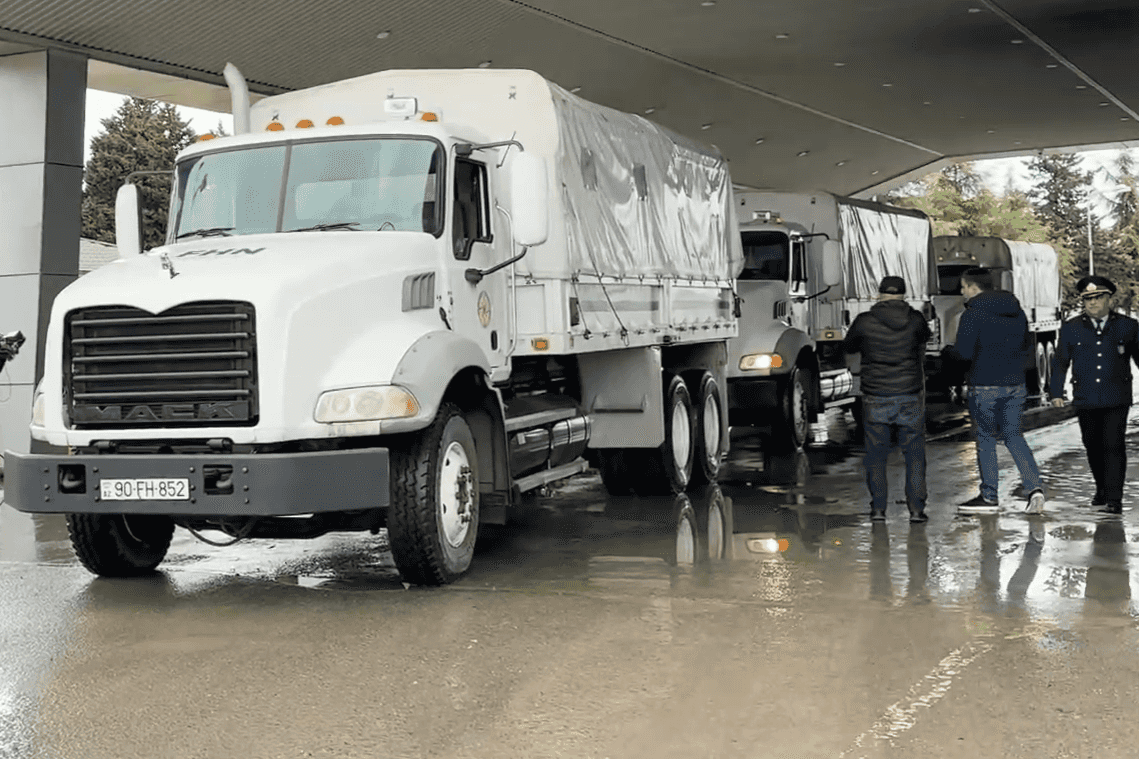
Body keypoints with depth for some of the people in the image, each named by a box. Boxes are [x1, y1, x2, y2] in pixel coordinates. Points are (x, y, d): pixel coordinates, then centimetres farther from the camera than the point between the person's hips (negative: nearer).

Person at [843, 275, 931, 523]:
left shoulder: (865, 322, -6)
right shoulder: (915, 320, -2)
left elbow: (848, 346, 11)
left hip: (876, 400, -1)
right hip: (910, 398, 1)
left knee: (876, 455, 9)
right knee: (914, 454, 9)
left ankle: (878, 508, 8)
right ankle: (916, 509, 6)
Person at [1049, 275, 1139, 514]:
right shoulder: (1071, 328, 6)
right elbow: (1060, 361, 8)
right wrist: (1056, 392, 2)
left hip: (1117, 398, -2)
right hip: (1085, 399, 2)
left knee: (1113, 445, -9)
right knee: (1093, 446, 11)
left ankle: (1114, 499, -6)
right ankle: (1102, 488, 30)